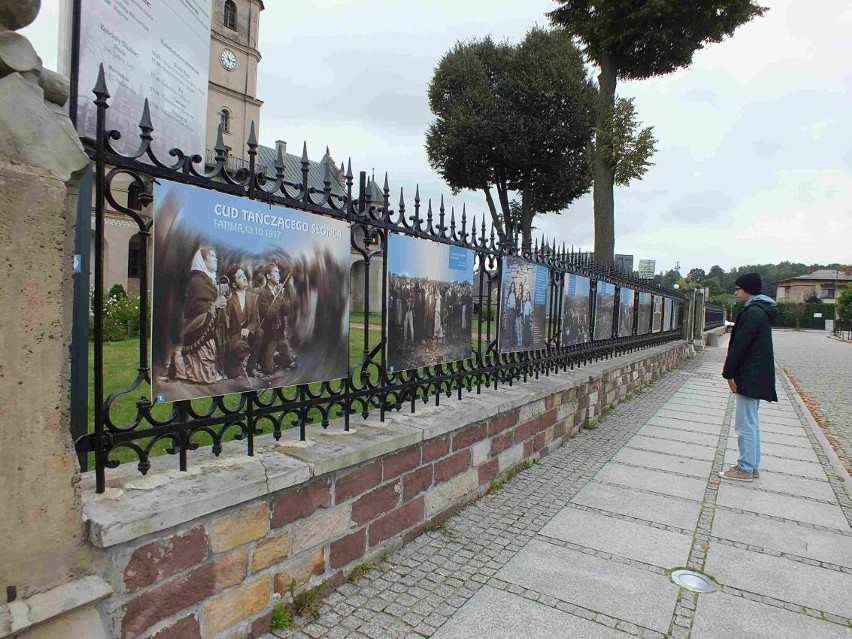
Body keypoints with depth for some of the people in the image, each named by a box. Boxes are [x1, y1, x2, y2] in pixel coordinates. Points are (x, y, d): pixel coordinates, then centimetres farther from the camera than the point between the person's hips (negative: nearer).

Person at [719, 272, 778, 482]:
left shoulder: (753, 313, -18)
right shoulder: (762, 311, 15)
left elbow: (739, 346, -20)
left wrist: (729, 374, -14)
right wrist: (733, 373, 15)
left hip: (750, 377, -11)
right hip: (757, 376, 11)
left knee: (745, 424, -3)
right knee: (751, 422, 17)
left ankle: (745, 469, 6)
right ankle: (753, 466, 25)